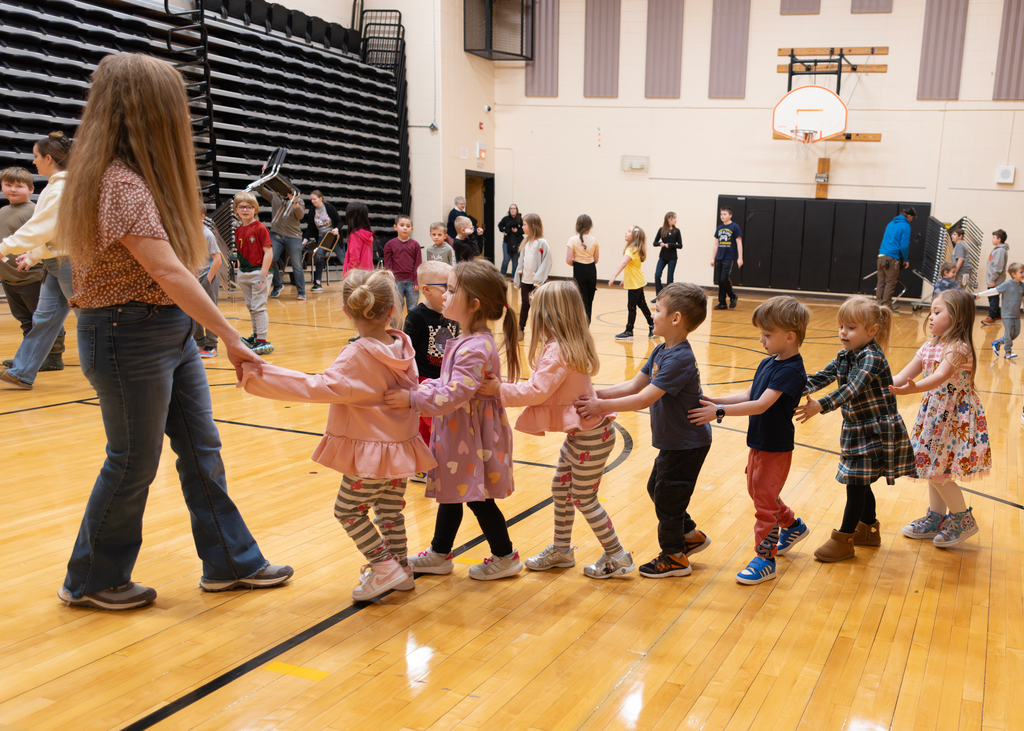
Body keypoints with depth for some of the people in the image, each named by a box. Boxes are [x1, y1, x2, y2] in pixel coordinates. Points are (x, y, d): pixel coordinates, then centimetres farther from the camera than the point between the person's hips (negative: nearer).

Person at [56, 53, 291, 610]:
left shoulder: (138, 176, 10)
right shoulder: (120, 183, -21)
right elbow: (169, 273, -27)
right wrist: (231, 338, -26)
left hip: (172, 331, 9)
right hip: (130, 338, -9)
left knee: (202, 449, 14)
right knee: (134, 462, 5)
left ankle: (229, 562, 27)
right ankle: (92, 581, 26)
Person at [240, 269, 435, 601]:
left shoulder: (357, 357, -21)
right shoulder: (403, 346, 0)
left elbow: (321, 387, -32)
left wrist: (259, 375, -32)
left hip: (369, 452, -7)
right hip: (401, 447, 7)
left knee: (348, 509, 8)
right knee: (390, 510, 19)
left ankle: (384, 565, 7)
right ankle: (401, 568, 28)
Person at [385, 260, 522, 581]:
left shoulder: (475, 348, -26)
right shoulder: (468, 341, 6)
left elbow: (455, 395, -32)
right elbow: (448, 384, 12)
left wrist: (412, 398, -29)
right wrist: (420, 387, 0)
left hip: (474, 438, -10)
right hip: (457, 434, 10)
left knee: (478, 500, 5)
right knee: (450, 494, 20)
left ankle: (504, 557, 23)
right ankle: (440, 554, 34)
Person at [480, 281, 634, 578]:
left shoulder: (557, 352, -24)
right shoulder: (572, 345, 6)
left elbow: (537, 391, -29)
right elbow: (547, 388, 8)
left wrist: (500, 390, -22)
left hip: (590, 436, -10)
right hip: (580, 431, 10)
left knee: (584, 498, 4)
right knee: (560, 488, 18)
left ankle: (617, 557, 18)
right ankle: (561, 549, 32)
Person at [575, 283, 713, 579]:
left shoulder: (679, 359, -28)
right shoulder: (661, 351, 3)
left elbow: (645, 399, -32)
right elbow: (634, 385, 2)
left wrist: (603, 407, -29)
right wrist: (596, 395, -8)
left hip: (687, 445, -10)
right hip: (673, 441, 10)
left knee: (667, 497, 4)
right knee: (656, 489, 23)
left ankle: (674, 557, 23)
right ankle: (689, 535, 39)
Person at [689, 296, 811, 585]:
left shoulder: (791, 371, -24)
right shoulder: (768, 363, 4)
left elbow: (761, 405, -31)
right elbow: (748, 395, 8)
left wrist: (720, 412, -33)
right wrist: (715, 400, -3)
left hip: (776, 448, -9)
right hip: (759, 442, 9)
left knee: (764, 501, 0)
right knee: (758, 493, 23)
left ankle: (765, 558, 13)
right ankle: (792, 526, 45)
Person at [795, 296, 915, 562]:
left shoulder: (872, 357, -21)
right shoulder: (845, 356, 5)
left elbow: (852, 389, -33)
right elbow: (822, 377, 1)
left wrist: (820, 406, -45)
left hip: (876, 432, -8)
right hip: (857, 430, 8)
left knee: (856, 483, -5)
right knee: (859, 483, 17)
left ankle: (844, 540, 4)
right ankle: (869, 530, 35)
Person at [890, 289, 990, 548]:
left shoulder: (959, 348, -19)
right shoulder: (929, 347, 6)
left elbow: (940, 377, -36)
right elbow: (904, 374, 5)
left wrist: (912, 389, -52)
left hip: (956, 417, -8)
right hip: (934, 414, 8)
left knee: (938, 473, -5)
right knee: (933, 469, 15)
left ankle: (963, 520, 14)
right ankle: (935, 519, 29)